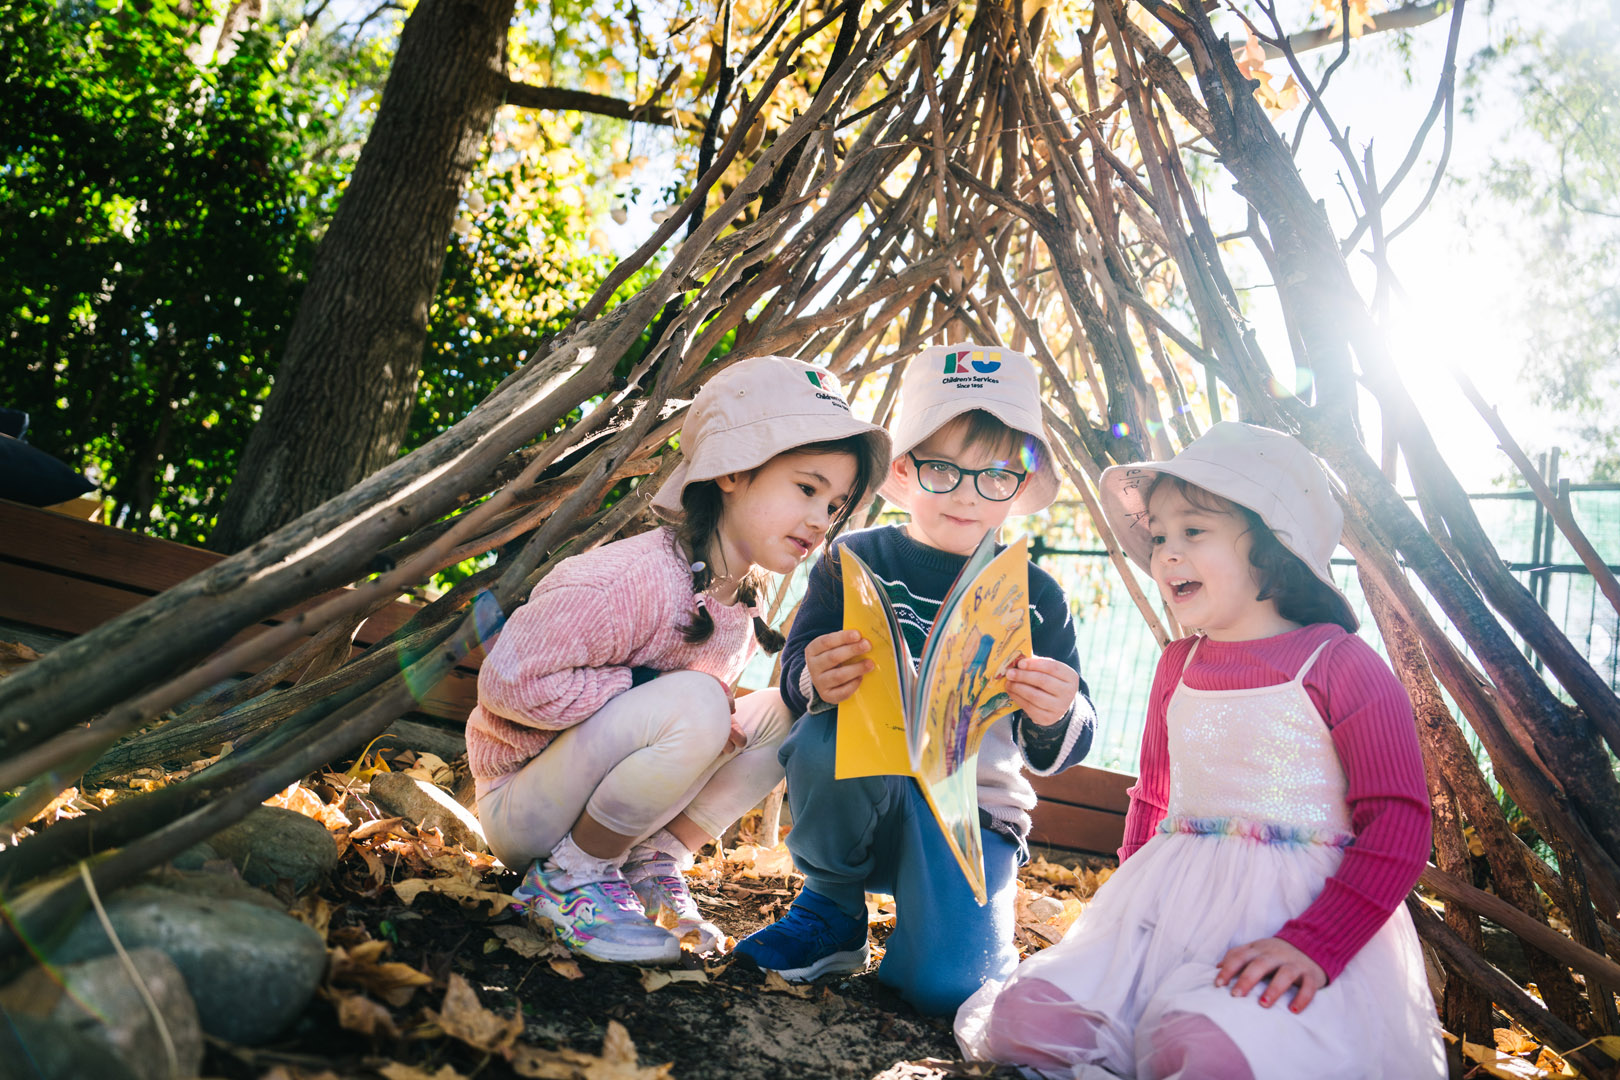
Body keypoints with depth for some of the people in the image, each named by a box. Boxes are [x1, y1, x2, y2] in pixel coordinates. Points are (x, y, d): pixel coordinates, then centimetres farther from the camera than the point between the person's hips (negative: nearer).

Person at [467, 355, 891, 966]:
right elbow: (510, 680, -28)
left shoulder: (740, 598, 1)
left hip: (604, 795, 8)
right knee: (693, 702, -33)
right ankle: (570, 877, -14)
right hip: (520, 804, -8)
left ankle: (652, 863, -3)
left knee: (786, 712, -4)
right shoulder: (635, 581, -27)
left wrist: (807, 684, -8)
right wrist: (652, 693, -24)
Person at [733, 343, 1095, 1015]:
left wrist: (1056, 716, -26)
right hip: (858, 799, 0)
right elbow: (797, 680, -6)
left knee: (947, 983, -25)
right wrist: (817, 683, -31)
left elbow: (1057, 753, -2)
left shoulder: (1037, 596, 0)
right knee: (826, 739, -35)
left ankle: (954, 916, 15)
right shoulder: (854, 562, -3)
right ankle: (833, 910, -5)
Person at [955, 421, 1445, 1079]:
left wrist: (1315, 943, -20)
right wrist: (1127, 905, 18)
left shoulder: (1339, 665, -6)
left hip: (1296, 906, -5)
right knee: (1025, 1016, -14)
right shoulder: (1177, 666, 14)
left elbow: (1397, 826, -10)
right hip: (1171, 905, 6)